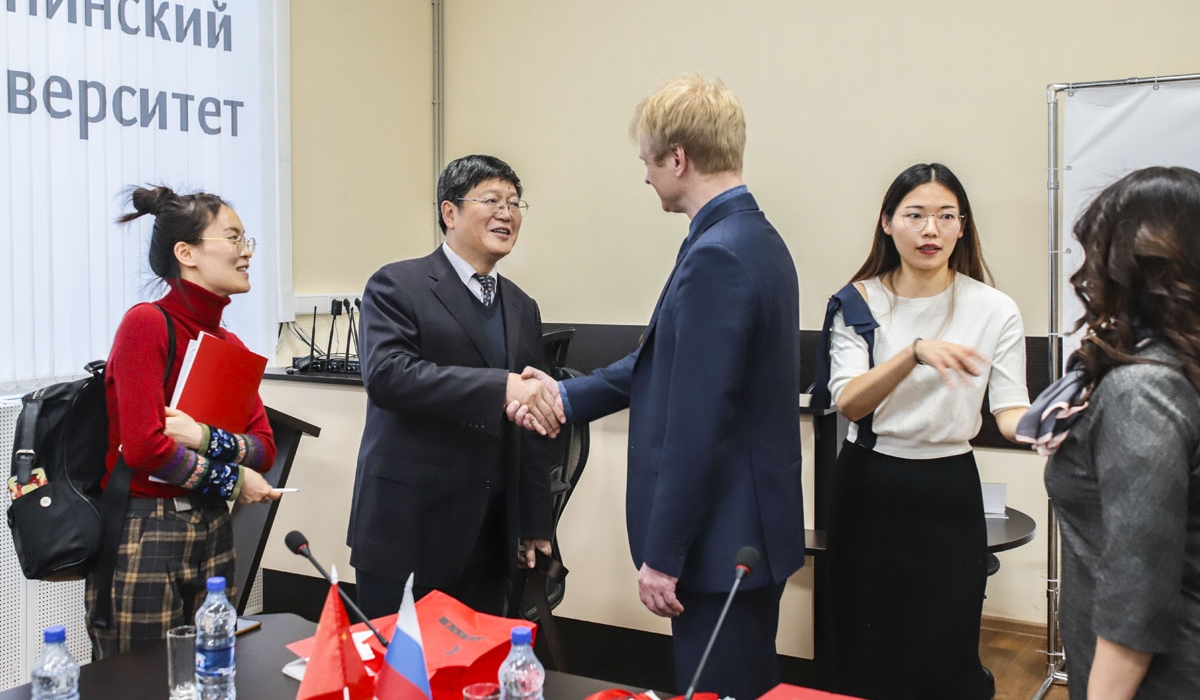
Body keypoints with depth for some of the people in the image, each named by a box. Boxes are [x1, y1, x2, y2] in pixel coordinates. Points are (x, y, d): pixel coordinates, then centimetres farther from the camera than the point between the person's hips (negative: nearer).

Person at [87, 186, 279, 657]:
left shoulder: (231, 345, 9)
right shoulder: (146, 323, -11)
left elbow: (264, 447, 4)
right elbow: (143, 446, -18)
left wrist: (205, 438, -15)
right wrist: (232, 480, -8)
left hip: (212, 533, 7)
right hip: (143, 535, -7)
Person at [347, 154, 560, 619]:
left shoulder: (523, 309, 14)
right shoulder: (398, 286, -4)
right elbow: (386, 374, -21)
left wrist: (536, 526, 14)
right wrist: (500, 387, -28)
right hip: (409, 527, -5)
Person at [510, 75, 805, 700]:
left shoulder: (715, 256, -22)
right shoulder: (757, 239, 10)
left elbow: (696, 421, -24)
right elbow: (667, 360, 17)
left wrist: (662, 555, -18)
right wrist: (565, 397, 17)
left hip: (720, 538, -10)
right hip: (752, 529, 10)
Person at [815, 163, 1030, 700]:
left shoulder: (994, 310, -3)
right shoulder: (858, 304, -2)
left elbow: (1010, 411, -7)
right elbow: (848, 403, -15)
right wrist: (916, 353, -31)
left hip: (948, 491, 0)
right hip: (868, 487, 1)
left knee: (947, 654, 5)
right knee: (865, 654, 9)